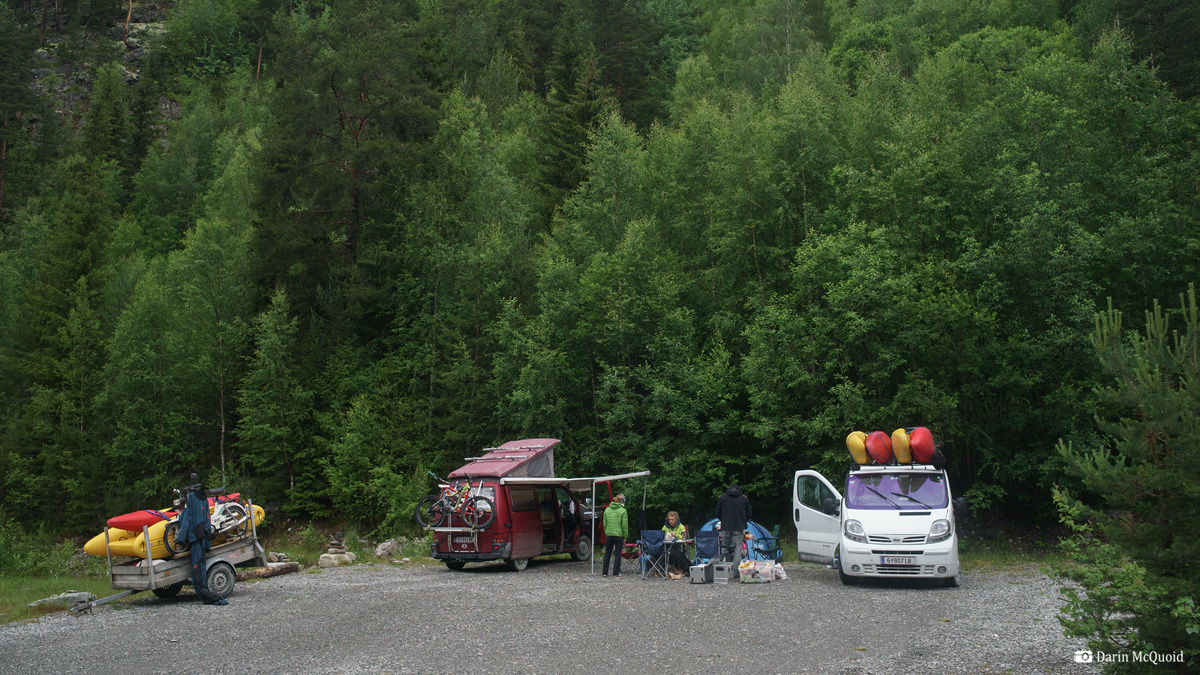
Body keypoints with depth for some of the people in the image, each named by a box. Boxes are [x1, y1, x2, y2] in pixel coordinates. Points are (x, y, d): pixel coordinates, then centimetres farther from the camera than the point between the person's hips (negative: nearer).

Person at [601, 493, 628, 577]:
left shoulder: (607, 510, 5)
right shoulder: (623, 511, -9)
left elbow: (604, 524, 8)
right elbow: (625, 525, -8)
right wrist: (625, 536, 1)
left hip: (609, 535, 4)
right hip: (619, 535, -4)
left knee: (607, 554, 12)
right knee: (618, 554, 5)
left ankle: (604, 572, 16)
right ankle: (616, 573, 6)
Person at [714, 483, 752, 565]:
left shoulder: (723, 498, 5)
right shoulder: (744, 499, 5)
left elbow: (717, 513, 9)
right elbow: (749, 514, 9)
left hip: (725, 527, 1)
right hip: (739, 528, -1)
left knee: (724, 547, 13)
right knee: (737, 548, 1)